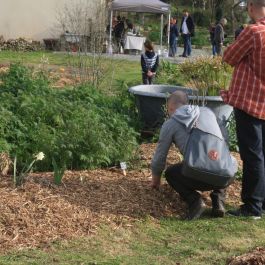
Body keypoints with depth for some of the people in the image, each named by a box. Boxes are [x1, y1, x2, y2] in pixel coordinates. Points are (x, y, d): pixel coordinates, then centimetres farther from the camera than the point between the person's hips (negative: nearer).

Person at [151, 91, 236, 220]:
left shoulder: (169, 124, 10)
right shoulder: (207, 111, 22)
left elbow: (159, 158, 19)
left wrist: (155, 179, 40)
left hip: (202, 176, -4)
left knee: (171, 173, 26)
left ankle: (194, 200, 2)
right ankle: (218, 199, 14)